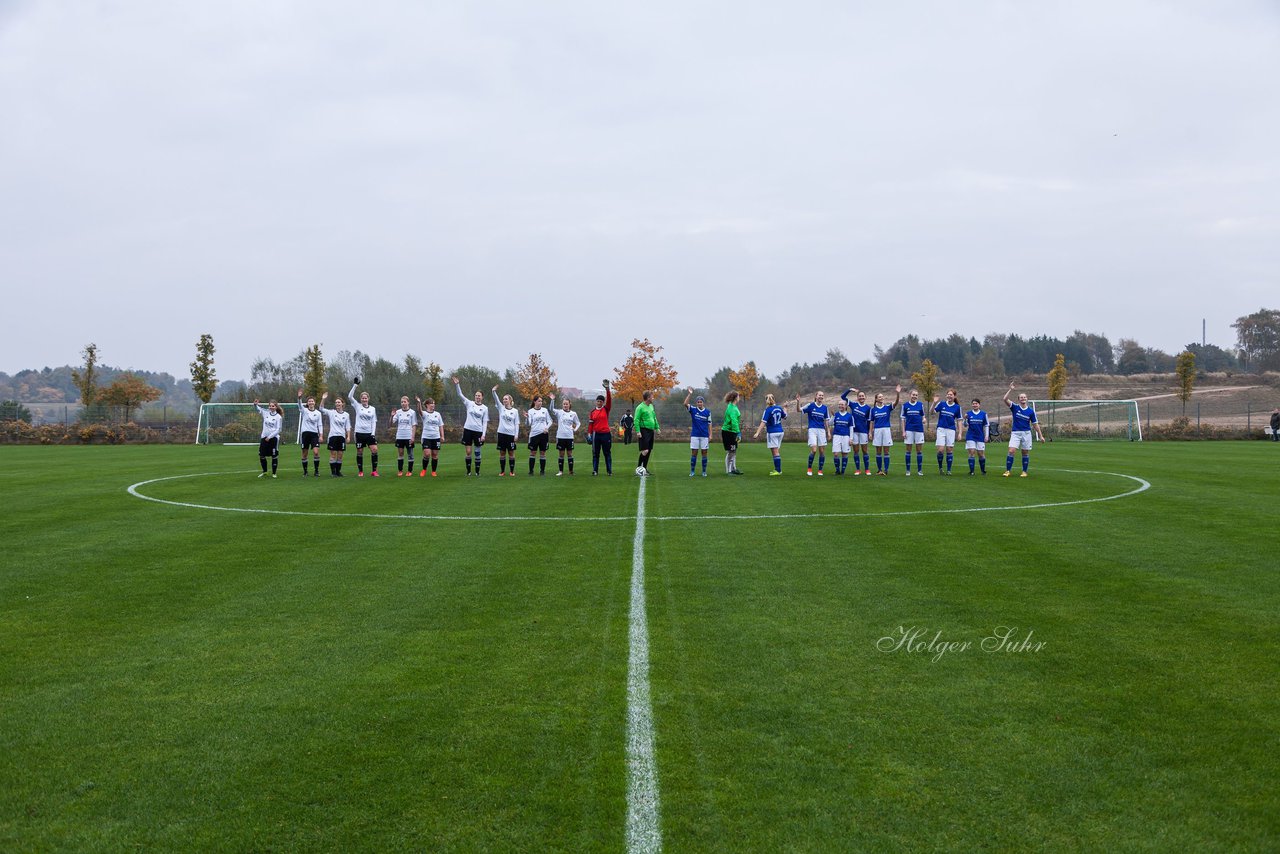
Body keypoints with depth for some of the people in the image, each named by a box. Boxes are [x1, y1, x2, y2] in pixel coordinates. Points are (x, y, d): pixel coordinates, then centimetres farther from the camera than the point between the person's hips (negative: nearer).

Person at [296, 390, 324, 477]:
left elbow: (320, 425, 8)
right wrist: (299, 397, -38)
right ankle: (305, 471, 14)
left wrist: (321, 435, -3)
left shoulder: (318, 413, 8)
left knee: (316, 452, -14)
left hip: (314, 434, 0)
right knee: (304, 454, 3)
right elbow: (300, 405, -17)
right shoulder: (304, 411, 3)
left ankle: (317, 471, -5)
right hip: (305, 433, 0)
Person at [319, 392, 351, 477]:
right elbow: (321, 409, -8)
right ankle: (333, 472, 1)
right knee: (333, 455, -3)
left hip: (342, 436, 2)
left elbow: (348, 427, 10)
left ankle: (338, 471, 12)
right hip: (333, 436, -2)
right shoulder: (331, 413, 4)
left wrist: (348, 436, 0)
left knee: (340, 455, 4)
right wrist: (323, 399, -20)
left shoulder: (346, 414, 9)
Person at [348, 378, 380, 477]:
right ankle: (360, 471, 12)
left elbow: (374, 421, 8)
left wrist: (373, 433, -4)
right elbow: (350, 396, -8)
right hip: (359, 433, -1)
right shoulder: (357, 406, 4)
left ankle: (374, 471, -2)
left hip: (369, 433, 1)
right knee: (359, 452, 2)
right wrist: (355, 385, -13)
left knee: (374, 450, -10)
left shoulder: (372, 409, 9)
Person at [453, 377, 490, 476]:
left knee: (477, 452, 5)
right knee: (468, 452, 1)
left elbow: (485, 422, 2)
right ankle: (468, 471, 10)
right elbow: (460, 394, -4)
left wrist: (483, 434, -6)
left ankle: (477, 471, 14)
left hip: (478, 431, 0)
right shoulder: (469, 404, 3)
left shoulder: (485, 408, 2)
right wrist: (457, 384, -18)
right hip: (468, 429, 0)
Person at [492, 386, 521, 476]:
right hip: (502, 433, 2)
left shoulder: (515, 411, 3)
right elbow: (496, 399, -9)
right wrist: (494, 391, -27)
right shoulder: (501, 408, 7)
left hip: (511, 434, -2)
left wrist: (516, 435, -6)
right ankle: (502, 471, 10)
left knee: (511, 453, 3)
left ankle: (512, 471, 9)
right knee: (502, 453, 4)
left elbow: (517, 424, 2)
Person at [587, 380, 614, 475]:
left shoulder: (606, 409, 2)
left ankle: (609, 471, 6)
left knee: (607, 453, 3)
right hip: (596, 434, 2)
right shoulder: (592, 412, 7)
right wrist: (589, 433, -2)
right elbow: (590, 424, 7)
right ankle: (595, 470, 7)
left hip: (606, 434, -2)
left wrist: (607, 389, -23)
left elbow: (609, 400, -12)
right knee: (595, 453, 4)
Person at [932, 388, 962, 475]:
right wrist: (934, 403, -16)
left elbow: (958, 420, 7)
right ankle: (940, 468, 11)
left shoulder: (957, 407, 3)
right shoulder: (941, 404, 2)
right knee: (941, 450, -9)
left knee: (949, 450, 2)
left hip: (951, 430, 0)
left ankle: (949, 470, 11)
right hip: (941, 429, 0)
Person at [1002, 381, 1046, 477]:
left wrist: (1041, 436, 7)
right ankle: (1008, 471, -4)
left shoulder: (1030, 411, 3)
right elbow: (1005, 399, -12)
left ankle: (1024, 472, 15)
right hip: (1015, 433, -1)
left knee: (1025, 453, 4)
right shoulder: (1015, 407, 1)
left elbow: (1035, 424, 8)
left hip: (1026, 433, 1)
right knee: (1011, 451, -12)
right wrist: (1010, 389, -18)